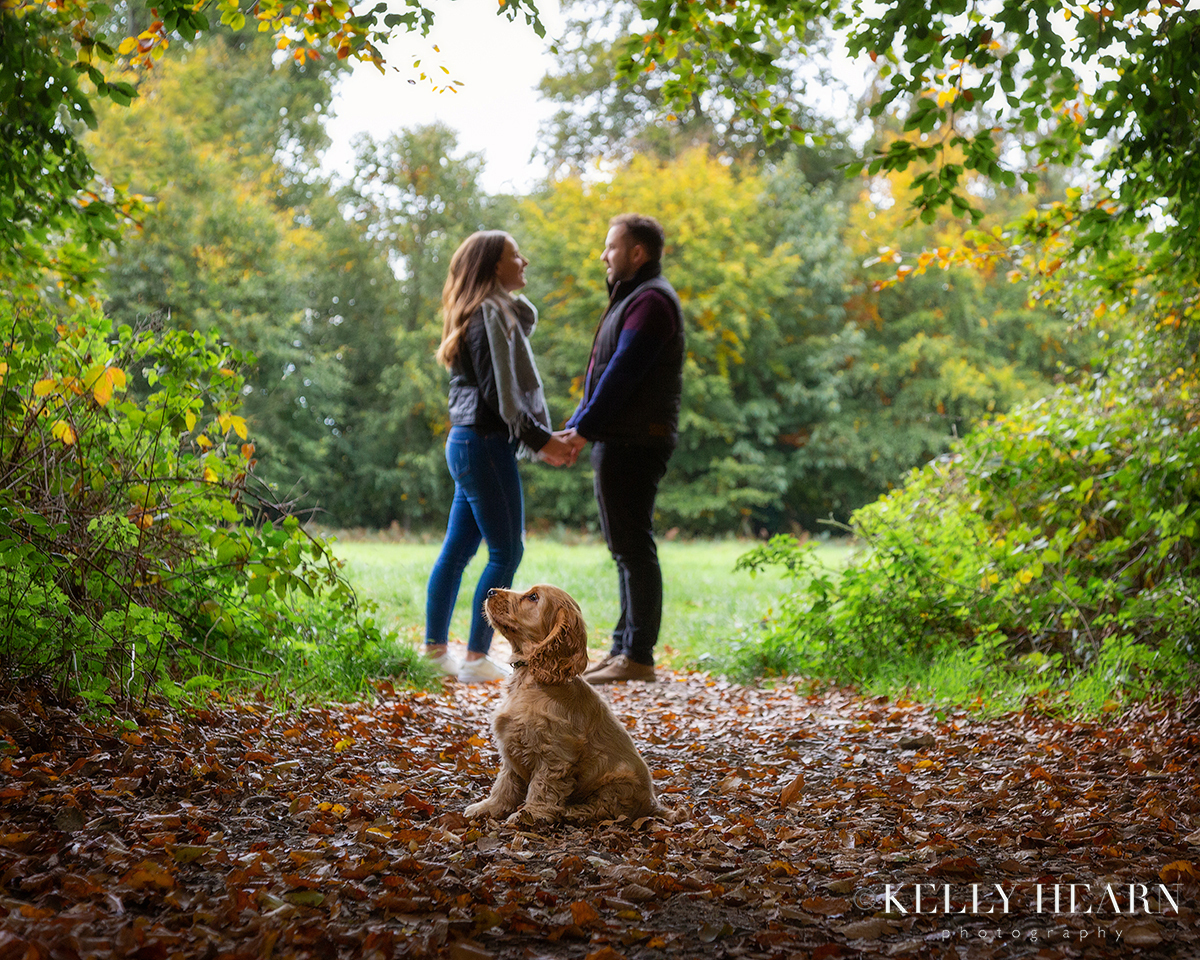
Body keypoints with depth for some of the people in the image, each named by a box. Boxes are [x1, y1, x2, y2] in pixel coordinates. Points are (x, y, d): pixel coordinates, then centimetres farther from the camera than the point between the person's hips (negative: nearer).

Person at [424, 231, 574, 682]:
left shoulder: (501, 311, 19)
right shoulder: (488, 314, -13)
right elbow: (498, 392, -18)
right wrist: (541, 440, -17)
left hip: (468, 442, 10)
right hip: (484, 444, -10)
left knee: (457, 550, 12)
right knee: (505, 551, -5)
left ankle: (434, 649, 17)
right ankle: (477, 658, -3)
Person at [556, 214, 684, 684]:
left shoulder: (651, 301, -12)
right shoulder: (631, 298, 22)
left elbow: (623, 372, -20)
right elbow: (605, 370, 21)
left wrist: (585, 429, -18)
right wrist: (574, 428, 13)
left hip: (634, 444, -11)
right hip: (618, 442, 11)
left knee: (634, 547, -8)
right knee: (626, 548, 13)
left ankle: (638, 656, -5)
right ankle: (624, 647, 19)